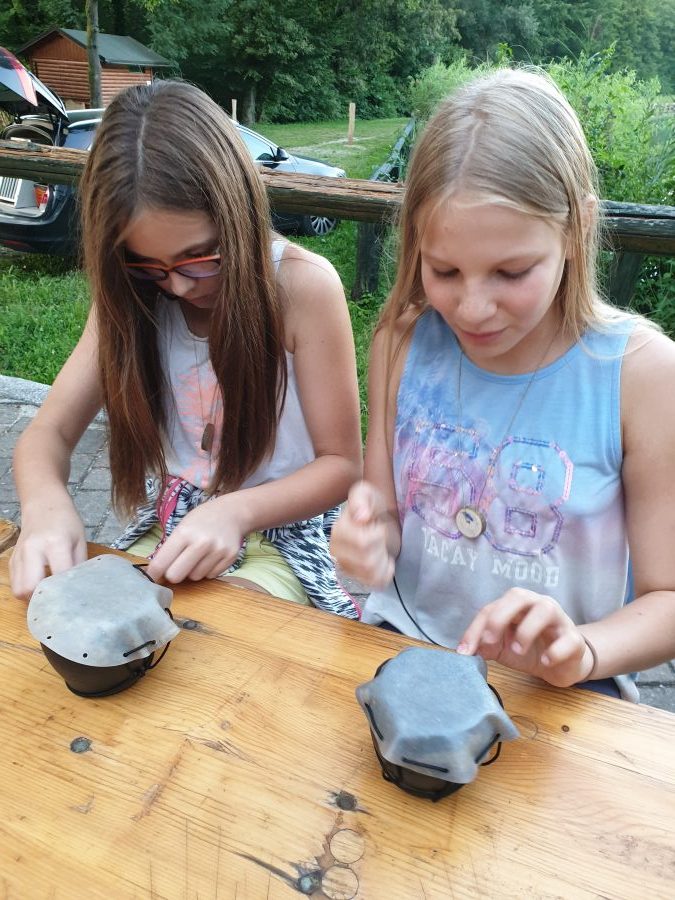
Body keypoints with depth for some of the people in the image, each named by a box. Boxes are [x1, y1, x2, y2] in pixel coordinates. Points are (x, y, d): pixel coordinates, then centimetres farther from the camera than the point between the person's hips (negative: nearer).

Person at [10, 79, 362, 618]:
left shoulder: (304, 286, -18)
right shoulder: (133, 293, -3)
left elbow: (341, 464, -12)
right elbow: (50, 432, -3)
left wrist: (235, 511, -29)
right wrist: (45, 502, -27)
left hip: (282, 528, -3)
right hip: (170, 524, 3)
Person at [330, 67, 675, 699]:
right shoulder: (403, 339, -6)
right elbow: (385, 519, 4)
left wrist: (579, 651, -25)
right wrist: (372, 546, -18)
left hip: (555, 693, 2)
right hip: (403, 642, 0)